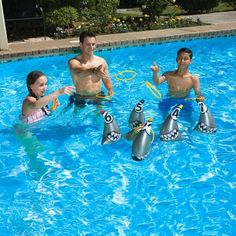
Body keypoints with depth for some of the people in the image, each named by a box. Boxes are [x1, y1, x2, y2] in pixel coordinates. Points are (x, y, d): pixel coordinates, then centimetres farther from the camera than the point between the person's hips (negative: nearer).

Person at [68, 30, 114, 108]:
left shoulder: (102, 61, 1)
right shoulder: (73, 62, -14)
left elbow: (106, 79, 12)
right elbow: (80, 71, -37)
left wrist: (110, 89, -10)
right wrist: (94, 71, -57)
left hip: (98, 96, 3)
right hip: (81, 98, -3)